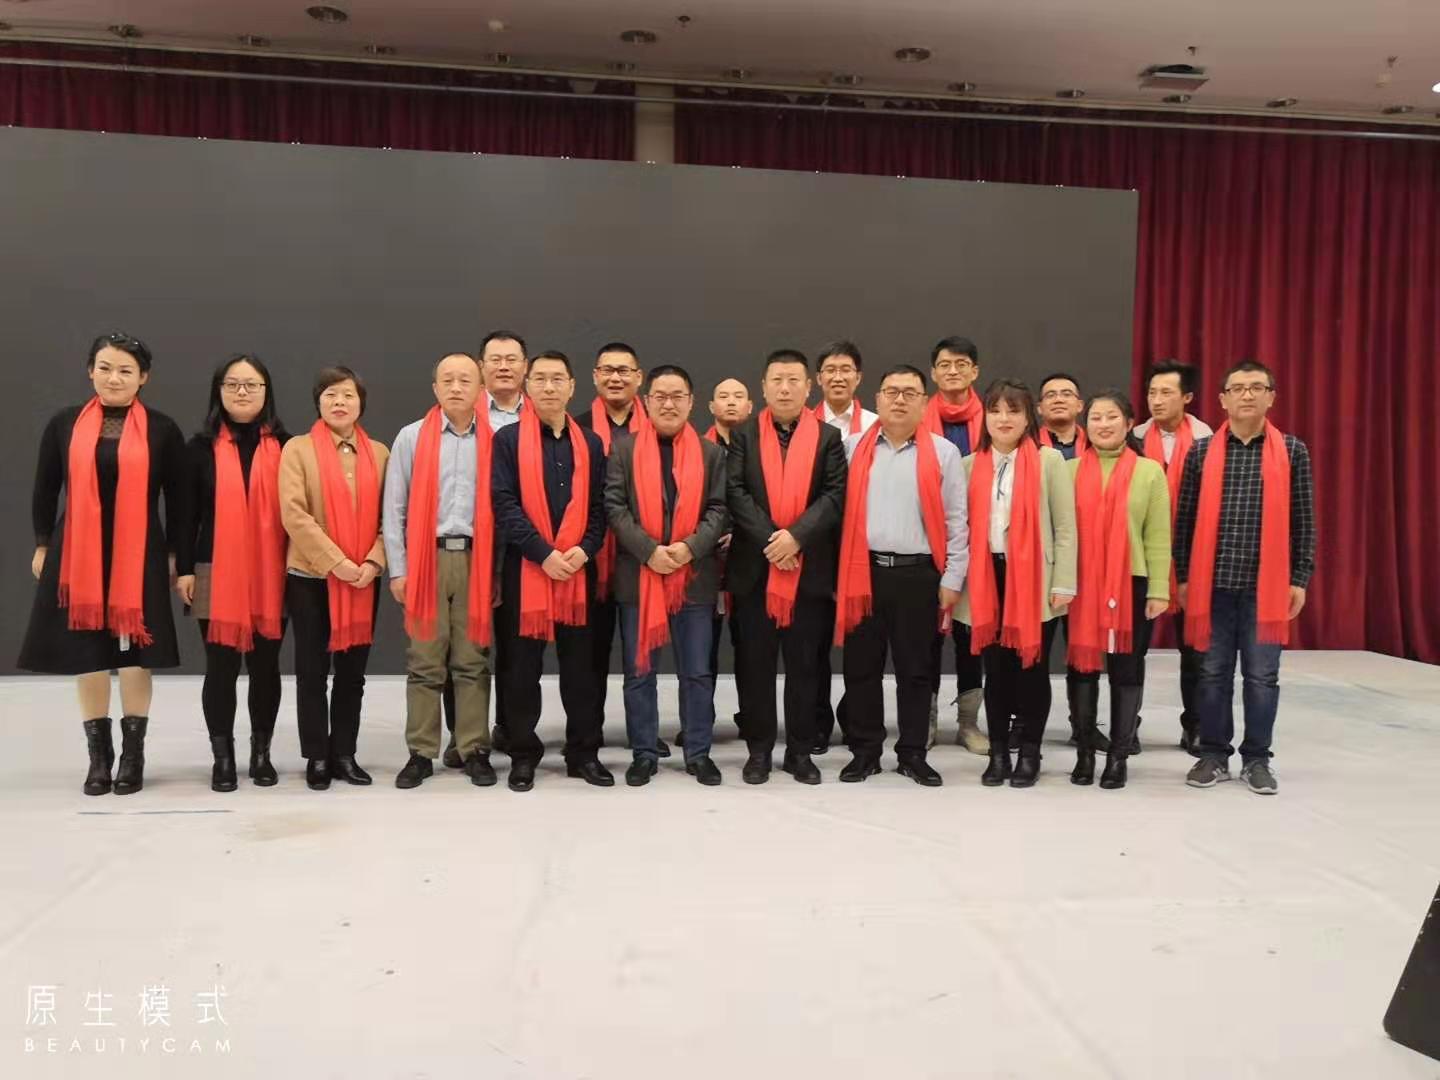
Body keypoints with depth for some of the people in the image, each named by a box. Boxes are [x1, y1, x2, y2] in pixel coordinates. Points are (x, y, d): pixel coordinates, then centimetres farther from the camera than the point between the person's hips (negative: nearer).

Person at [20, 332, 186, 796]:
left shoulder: (162, 429, 0)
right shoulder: (64, 423, 5)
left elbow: (177, 497, 4)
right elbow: (44, 490, 11)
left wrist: (173, 553, 2)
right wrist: (42, 545, 8)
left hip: (139, 557, -2)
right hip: (76, 555, 2)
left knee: (135, 652, 1)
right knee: (86, 653, 6)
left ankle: (133, 755, 15)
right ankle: (99, 756, 17)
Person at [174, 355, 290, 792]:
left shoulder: (285, 446, 4)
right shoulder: (201, 447, 5)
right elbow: (188, 514, 4)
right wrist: (184, 569, -2)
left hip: (271, 575, 0)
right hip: (216, 574, 0)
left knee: (266, 666, 7)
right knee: (221, 667, 2)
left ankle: (262, 753, 19)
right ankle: (222, 757, 12)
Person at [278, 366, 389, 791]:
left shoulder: (379, 453, 8)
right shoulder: (298, 449, -1)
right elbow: (294, 514, -11)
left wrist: (373, 561, -11)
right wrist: (336, 562, -16)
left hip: (363, 579, 3)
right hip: (311, 577, -2)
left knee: (353, 670, 7)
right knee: (313, 670, 4)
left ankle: (344, 754, 17)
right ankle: (317, 757, 14)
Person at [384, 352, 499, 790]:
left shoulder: (492, 440, 5)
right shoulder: (411, 437, 5)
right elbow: (395, 509, 5)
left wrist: (499, 568, 1)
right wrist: (398, 569, -1)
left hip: (476, 560, 0)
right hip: (426, 560, 0)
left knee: (473, 662, 5)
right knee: (424, 663, 3)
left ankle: (475, 751, 11)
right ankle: (421, 753, 10)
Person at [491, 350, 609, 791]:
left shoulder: (590, 443, 11)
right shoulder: (508, 439, 1)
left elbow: (600, 506, 10)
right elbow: (504, 504, -7)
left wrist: (585, 549, -7)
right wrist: (544, 554, -14)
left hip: (578, 569, 3)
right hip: (524, 569, -2)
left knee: (581, 664, 7)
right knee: (522, 666, 4)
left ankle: (584, 752, 17)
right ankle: (523, 755, 14)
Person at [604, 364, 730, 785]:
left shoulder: (711, 453, 8)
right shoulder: (624, 450, 5)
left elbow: (720, 510, 2)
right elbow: (614, 507, -4)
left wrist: (690, 547, -14)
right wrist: (649, 551, -15)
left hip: (695, 577, 1)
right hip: (638, 576, 0)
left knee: (697, 672, 7)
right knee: (639, 672, 6)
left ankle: (698, 754, 18)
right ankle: (644, 754, 17)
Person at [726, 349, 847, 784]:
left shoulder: (828, 437, 6)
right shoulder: (744, 434, 6)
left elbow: (835, 495, -4)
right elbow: (735, 493, -4)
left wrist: (796, 536, -16)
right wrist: (770, 540, -15)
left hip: (810, 568, 0)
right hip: (754, 567, 0)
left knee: (804, 664, 7)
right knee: (755, 663, 6)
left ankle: (800, 751, 17)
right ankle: (759, 749, 16)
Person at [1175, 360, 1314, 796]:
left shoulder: (1293, 452, 3)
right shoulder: (1201, 451, 3)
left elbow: (1303, 521, 4)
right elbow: (1185, 519, 4)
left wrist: (1300, 578, 0)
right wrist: (1183, 576, 2)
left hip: (1267, 583, 0)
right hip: (1213, 582, 0)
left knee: (1262, 676, 6)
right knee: (1213, 673, 8)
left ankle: (1257, 759, 19)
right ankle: (1214, 755, 19)